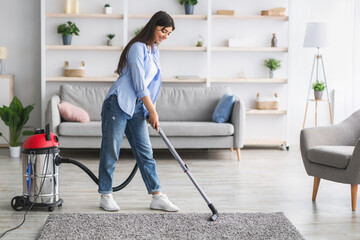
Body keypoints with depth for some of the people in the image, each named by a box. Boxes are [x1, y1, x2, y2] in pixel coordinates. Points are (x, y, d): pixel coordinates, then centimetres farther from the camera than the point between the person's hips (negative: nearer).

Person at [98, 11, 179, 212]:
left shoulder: (154, 52, 15)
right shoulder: (138, 48, -13)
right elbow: (139, 83, -16)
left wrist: (150, 112, 13)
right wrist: (153, 112, -11)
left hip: (137, 108, 8)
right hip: (119, 104, -8)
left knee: (145, 152, 5)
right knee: (111, 151, 0)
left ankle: (158, 197, 6)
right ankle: (106, 196, 11)